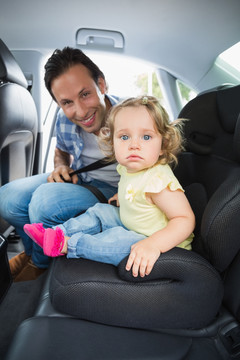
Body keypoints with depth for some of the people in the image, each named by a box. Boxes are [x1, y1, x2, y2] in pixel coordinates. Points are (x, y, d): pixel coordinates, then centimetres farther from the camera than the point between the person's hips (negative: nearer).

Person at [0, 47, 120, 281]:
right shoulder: (65, 119, -10)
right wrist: (61, 168, -9)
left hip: (112, 191, -5)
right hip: (76, 179, 5)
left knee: (46, 198, -31)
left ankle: (40, 263, 3)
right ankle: (31, 250, 21)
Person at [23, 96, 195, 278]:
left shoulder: (158, 180, -31)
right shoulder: (128, 167, -4)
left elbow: (185, 219, -34)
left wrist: (154, 244, -44)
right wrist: (124, 196, 8)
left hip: (165, 242, -8)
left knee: (118, 240, -29)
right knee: (99, 212, 10)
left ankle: (66, 244, -15)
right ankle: (57, 232, 10)